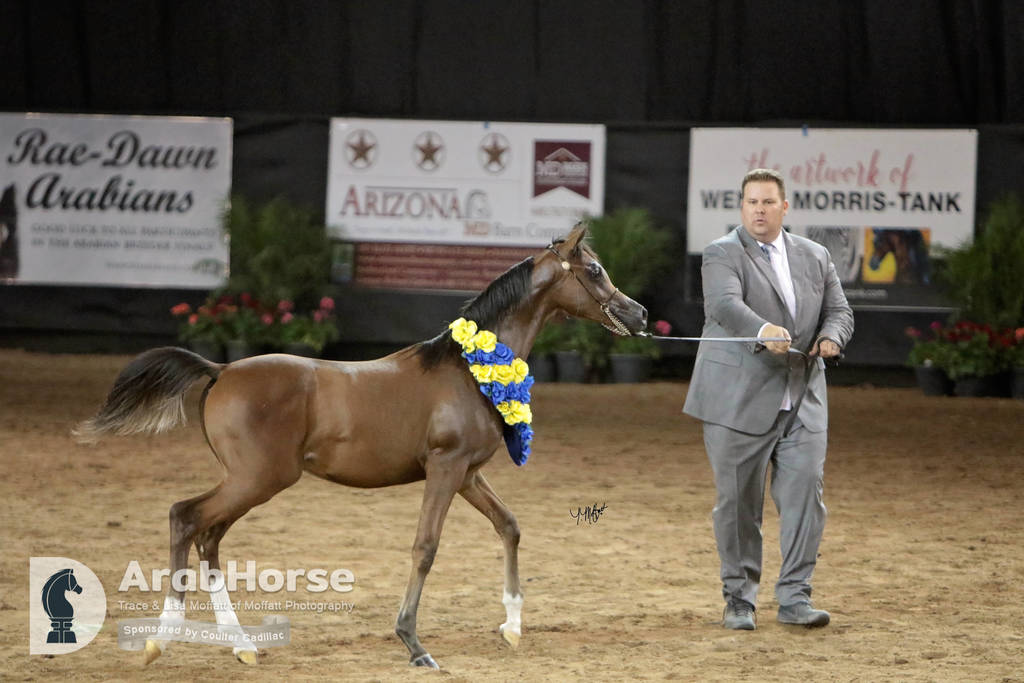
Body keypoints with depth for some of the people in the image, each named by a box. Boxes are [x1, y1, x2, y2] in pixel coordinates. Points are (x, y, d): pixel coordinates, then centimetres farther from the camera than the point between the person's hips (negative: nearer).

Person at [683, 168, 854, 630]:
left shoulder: (815, 257, 15)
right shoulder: (722, 254, -3)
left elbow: (839, 309, 14)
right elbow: (724, 304, -22)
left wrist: (831, 336, -11)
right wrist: (765, 330, -42)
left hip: (803, 401, 4)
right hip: (739, 400, -4)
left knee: (805, 492, -6)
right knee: (738, 501, 2)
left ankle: (795, 597, -1)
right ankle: (739, 599, 14)